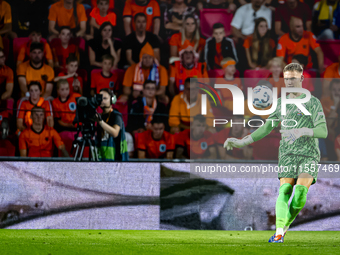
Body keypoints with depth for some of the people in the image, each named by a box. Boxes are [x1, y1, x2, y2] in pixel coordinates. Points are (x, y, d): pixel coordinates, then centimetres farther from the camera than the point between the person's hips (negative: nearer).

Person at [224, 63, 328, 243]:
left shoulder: (313, 102, 2)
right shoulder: (281, 103, 17)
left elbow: (323, 131, -8)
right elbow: (266, 128, 22)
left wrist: (302, 131, -27)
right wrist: (242, 142, 15)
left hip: (309, 155, -3)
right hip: (287, 154, 3)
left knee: (300, 192, -20)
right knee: (284, 191, -16)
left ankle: (286, 224, 1)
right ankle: (279, 234, -24)